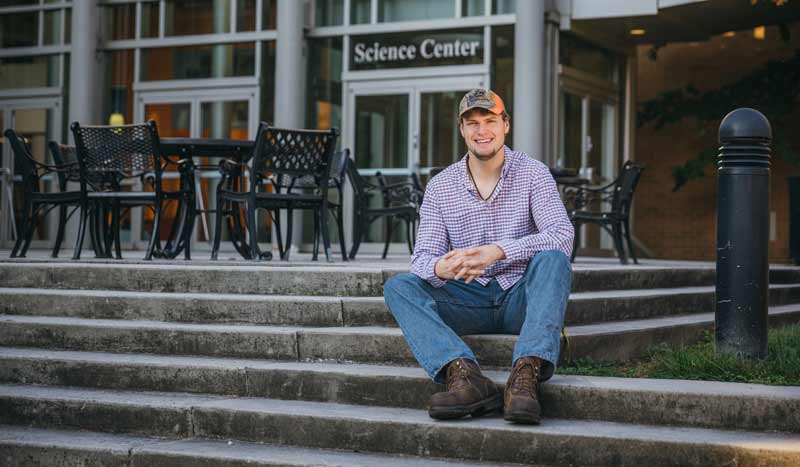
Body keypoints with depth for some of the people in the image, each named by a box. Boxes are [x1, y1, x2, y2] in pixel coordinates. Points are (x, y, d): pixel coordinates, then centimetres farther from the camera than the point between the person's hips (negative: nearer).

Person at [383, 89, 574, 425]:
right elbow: (423, 256, -4)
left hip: (522, 296, -2)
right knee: (399, 287, -21)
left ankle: (526, 374, -49)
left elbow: (562, 234, -17)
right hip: (468, 301, 2)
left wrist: (498, 251, -33)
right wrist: (439, 269, -32)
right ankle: (464, 375, -45)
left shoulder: (533, 173, -2)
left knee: (552, 258, -32)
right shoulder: (439, 186, 5)